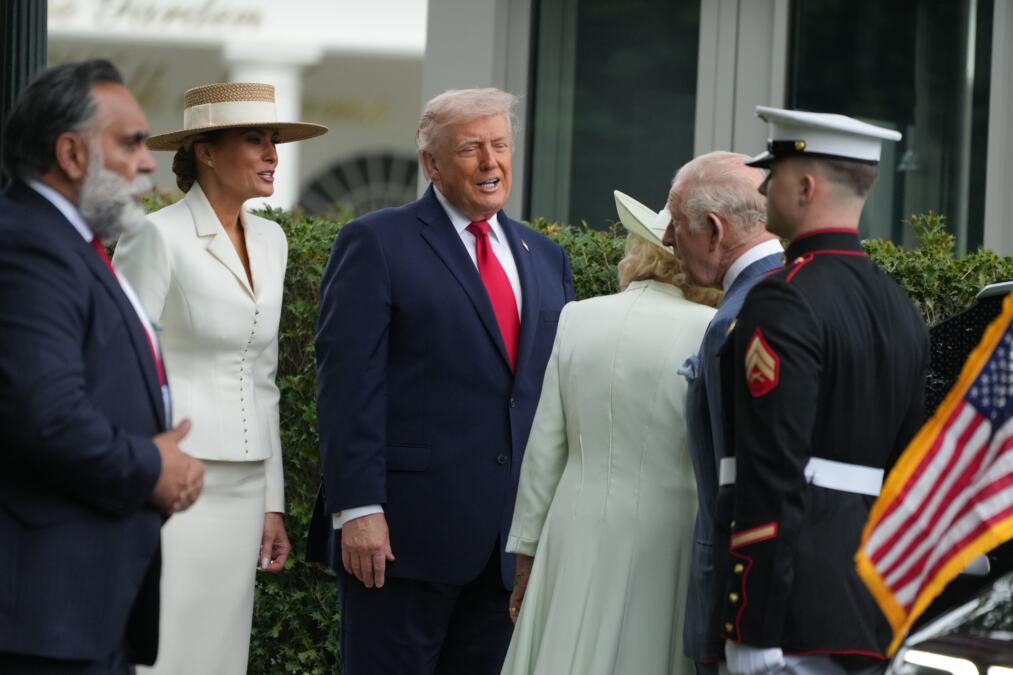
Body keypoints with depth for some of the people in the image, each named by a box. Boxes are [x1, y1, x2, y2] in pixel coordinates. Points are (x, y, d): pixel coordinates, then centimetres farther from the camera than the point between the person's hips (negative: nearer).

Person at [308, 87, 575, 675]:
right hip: (408, 529, -6)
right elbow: (348, 384, -9)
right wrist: (357, 509, -16)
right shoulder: (377, 245, -2)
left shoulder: (546, 259, 16)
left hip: (514, 538, 6)